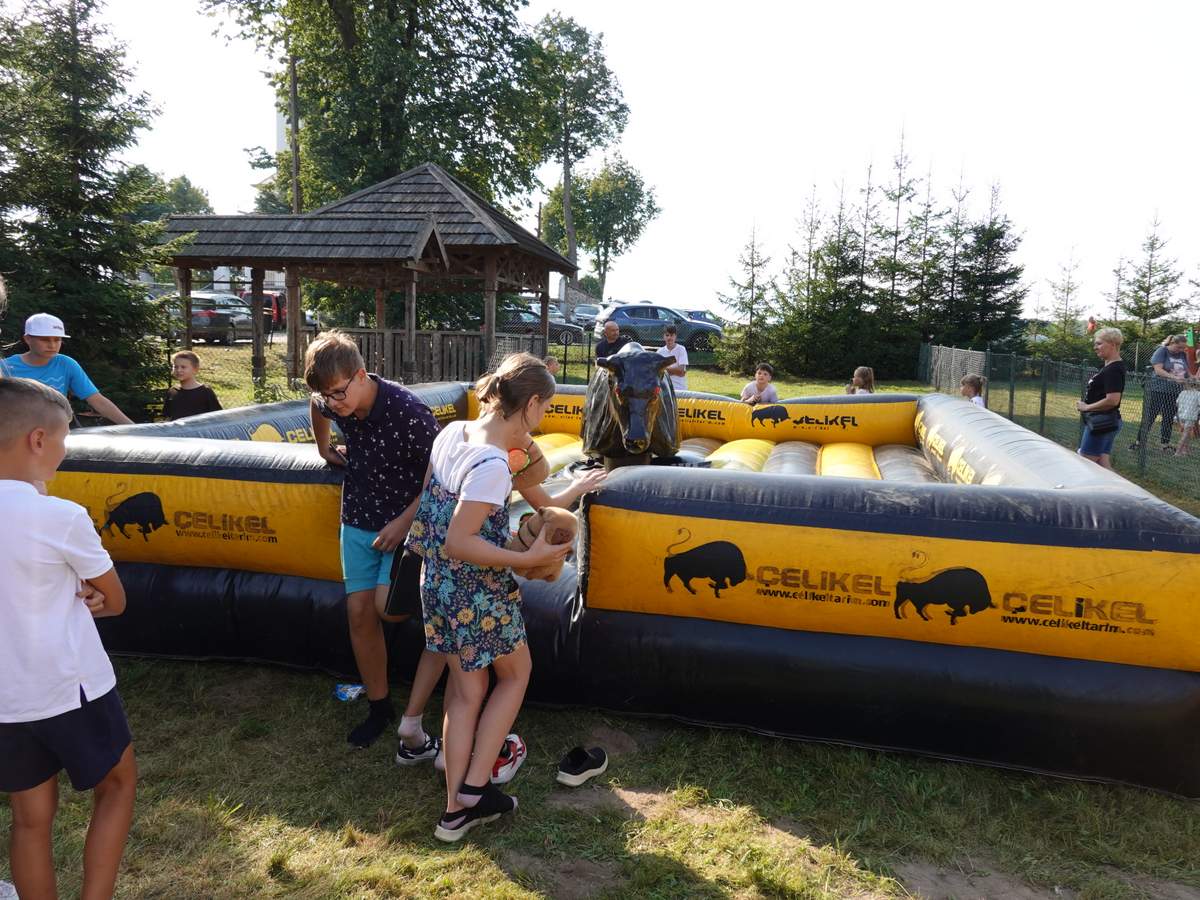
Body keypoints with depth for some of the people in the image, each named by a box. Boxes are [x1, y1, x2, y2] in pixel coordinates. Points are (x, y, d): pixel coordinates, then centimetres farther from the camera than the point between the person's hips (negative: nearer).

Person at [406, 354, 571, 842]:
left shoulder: (452, 432, -2)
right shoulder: (493, 465, -27)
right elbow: (458, 543, -26)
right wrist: (527, 558, -20)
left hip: (438, 583, 8)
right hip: (478, 592, -7)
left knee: (465, 691, 19)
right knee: (515, 674, 19)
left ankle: (456, 809, 27)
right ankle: (474, 788, 21)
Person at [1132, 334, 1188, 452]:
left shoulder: (1183, 355, 10)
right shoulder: (1161, 351, -6)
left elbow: (1188, 372, 14)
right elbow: (1158, 370, -17)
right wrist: (1174, 377, -27)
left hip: (1174, 393, 5)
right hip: (1157, 390, -5)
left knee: (1169, 419, 9)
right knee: (1149, 418, 1)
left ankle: (1164, 444, 18)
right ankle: (1139, 442, 11)